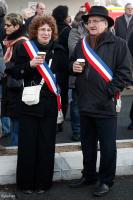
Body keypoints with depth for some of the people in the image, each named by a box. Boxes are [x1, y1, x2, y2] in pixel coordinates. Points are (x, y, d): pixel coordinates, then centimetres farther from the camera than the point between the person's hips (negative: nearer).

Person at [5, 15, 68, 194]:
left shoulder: (58, 50, 4)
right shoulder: (26, 47, 0)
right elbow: (16, 73, 0)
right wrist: (30, 64, -18)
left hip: (49, 105, 1)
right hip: (29, 103, -1)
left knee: (47, 145, 4)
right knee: (27, 144, 2)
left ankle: (43, 182, 17)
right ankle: (26, 182, 16)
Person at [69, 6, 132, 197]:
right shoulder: (81, 44, 11)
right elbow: (71, 64, 23)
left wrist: (109, 92, -17)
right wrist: (73, 66, 0)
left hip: (106, 105, -6)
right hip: (85, 103, 6)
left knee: (107, 145, 5)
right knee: (87, 143, 18)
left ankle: (106, 180, 20)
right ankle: (89, 175, 34)